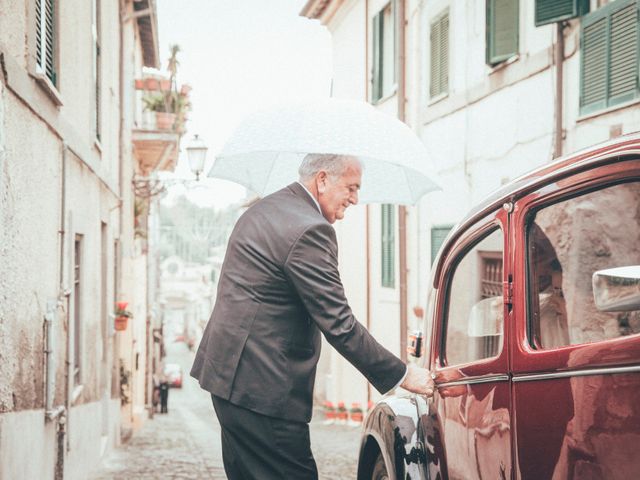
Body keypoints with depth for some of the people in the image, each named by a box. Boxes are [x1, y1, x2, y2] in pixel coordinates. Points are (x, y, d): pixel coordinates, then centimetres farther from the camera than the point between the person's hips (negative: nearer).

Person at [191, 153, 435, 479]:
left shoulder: (261, 211, 16)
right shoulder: (309, 230, -17)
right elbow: (339, 325, -19)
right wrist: (402, 376, -12)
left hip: (227, 372, 11)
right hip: (261, 386, -11)